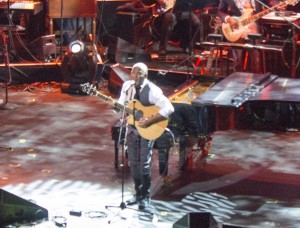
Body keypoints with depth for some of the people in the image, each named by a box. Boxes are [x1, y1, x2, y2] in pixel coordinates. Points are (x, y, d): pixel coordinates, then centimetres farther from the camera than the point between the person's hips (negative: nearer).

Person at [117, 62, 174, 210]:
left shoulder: (152, 90, -21)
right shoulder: (127, 86, -3)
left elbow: (169, 108, -26)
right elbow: (121, 104, 10)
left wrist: (149, 121, -29)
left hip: (147, 130, -6)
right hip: (132, 127, 6)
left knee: (144, 163, -6)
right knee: (133, 162, 12)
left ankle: (146, 196, 8)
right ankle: (138, 193, 26)